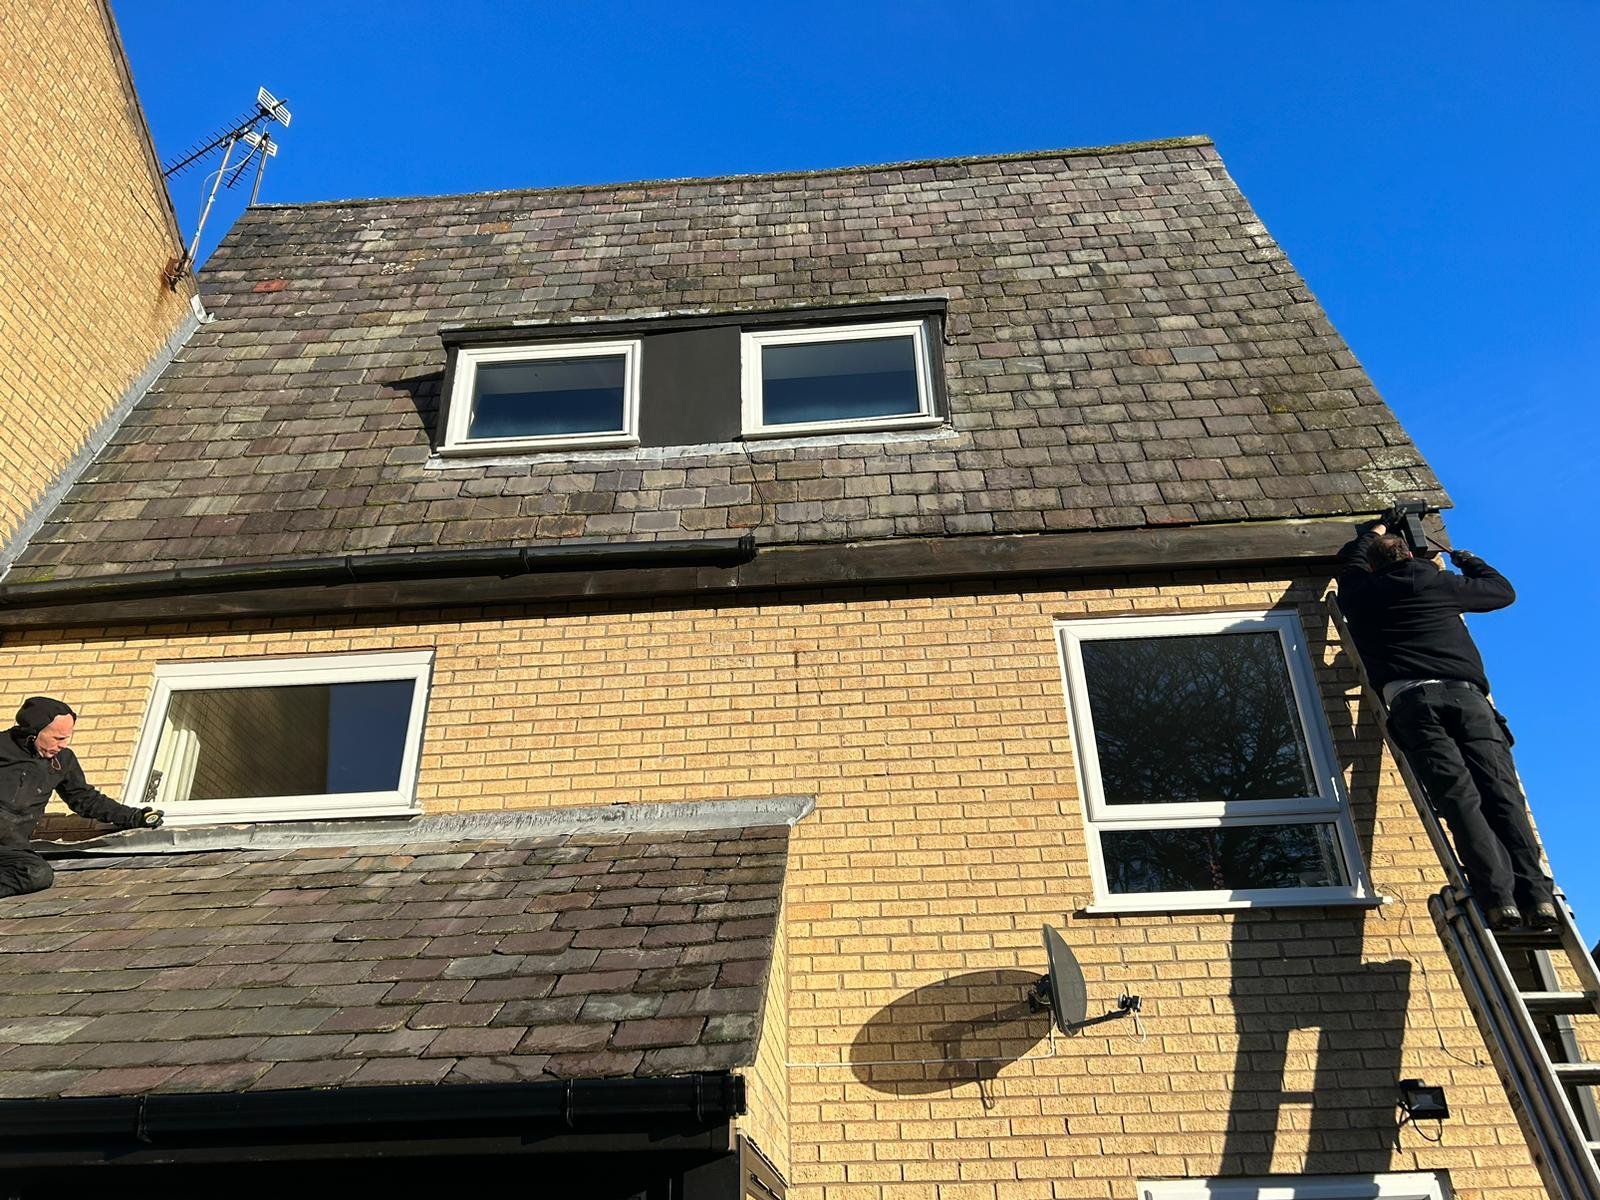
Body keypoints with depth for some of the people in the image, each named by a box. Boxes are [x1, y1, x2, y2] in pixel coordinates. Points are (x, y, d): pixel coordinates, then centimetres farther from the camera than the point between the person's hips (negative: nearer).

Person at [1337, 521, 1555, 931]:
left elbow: (1349, 560, 46)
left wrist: (1370, 537, 66)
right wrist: (1468, 560, 56)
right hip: (1467, 695, 1)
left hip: (1411, 699, -1)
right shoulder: (1441, 584, 23)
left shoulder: (1362, 593, 22)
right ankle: (1536, 894, -21)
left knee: (1459, 796, -14)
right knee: (1502, 792, -7)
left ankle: (1499, 895, -27)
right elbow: (1503, 590, 39)